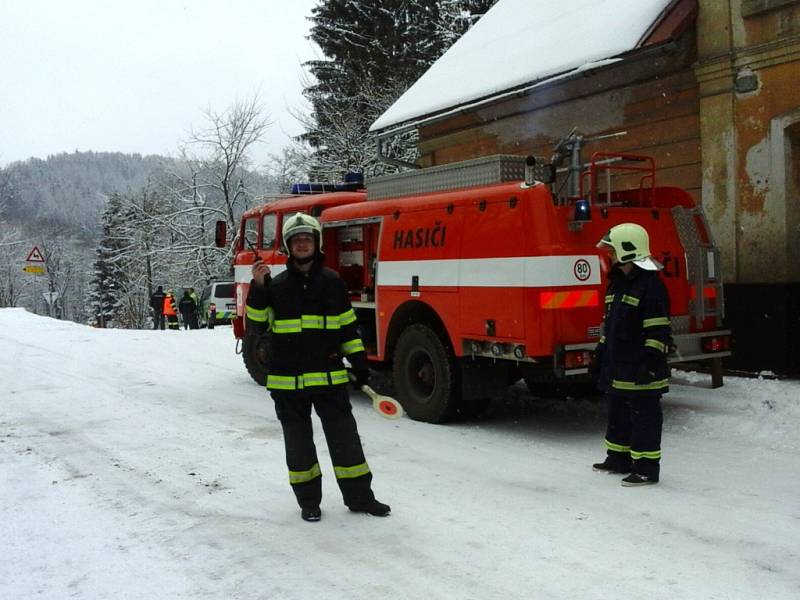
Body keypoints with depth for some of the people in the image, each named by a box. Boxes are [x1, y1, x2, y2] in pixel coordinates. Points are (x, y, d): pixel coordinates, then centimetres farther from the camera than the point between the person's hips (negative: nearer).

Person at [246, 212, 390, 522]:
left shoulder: (332, 281, 4)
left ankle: (359, 496, 17)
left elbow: (348, 325, 8)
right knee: (298, 441, 9)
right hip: (288, 381, 0)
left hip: (329, 377, 0)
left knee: (345, 437, 4)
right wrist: (257, 288, -13)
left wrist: (359, 362, 4)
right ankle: (308, 500, 23)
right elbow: (257, 324, -1)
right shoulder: (276, 286, 3)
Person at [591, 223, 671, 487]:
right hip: (617, 366, 10)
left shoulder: (650, 284, -15)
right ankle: (618, 458, 31)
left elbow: (658, 330, -17)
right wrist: (601, 352, 22)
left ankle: (646, 467, 5)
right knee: (618, 413, 18)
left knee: (644, 416, -1)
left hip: (641, 369, -9)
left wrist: (650, 361, -21)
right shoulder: (617, 282, 14)